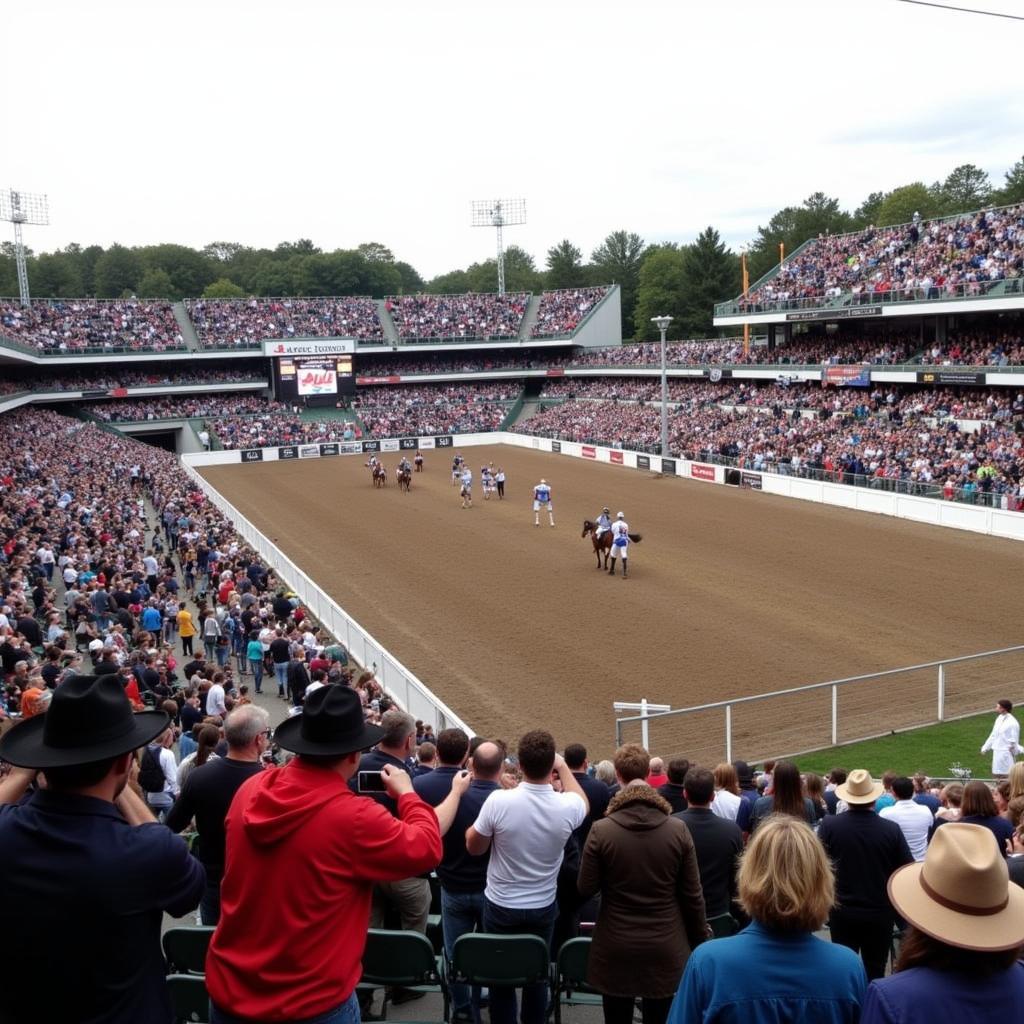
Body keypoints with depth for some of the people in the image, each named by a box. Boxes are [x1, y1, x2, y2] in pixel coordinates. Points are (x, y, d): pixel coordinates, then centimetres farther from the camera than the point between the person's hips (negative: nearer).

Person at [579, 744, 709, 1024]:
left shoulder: (601, 831, -13)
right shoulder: (678, 830, -9)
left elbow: (586, 890, -6)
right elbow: (693, 895, -3)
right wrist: (699, 941, 10)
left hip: (616, 950, -1)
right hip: (665, 949, 1)